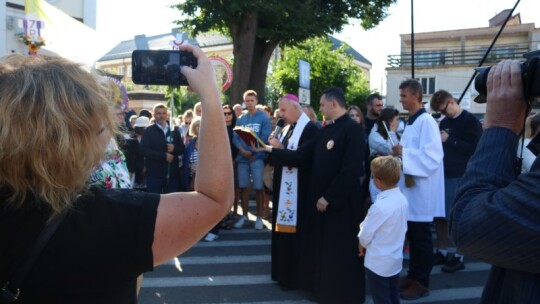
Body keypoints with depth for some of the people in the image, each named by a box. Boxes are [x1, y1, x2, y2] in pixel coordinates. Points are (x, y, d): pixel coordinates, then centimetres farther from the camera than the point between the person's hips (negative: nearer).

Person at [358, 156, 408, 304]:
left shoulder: (380, 206, -28)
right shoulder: (402, 199, -4)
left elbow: (366, 234, -18)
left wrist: (361, 245, 5)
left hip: (378, 263, -8)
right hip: (395, 260, 8)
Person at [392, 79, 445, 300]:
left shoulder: (426, 121, -16)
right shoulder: (411, 122, 13)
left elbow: (433, 155, -23)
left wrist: (404, 153, -22)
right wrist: (399, 153, 5)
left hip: (422, 189, -9)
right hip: (410, 185, 9)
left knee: (421, 238, 1)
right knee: (412, 235, 15)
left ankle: (422, 282, 11)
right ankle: (414, 274, 27)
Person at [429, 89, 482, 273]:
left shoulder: (470, 121, -6)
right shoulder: (444, 123, 14)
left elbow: (475, 148, -15)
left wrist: (449, 140, -15)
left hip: (459, 177, -6)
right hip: (442, 174, 7)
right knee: (440, 216, 9)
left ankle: (458, 257, 10)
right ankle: (441, 252, 21)